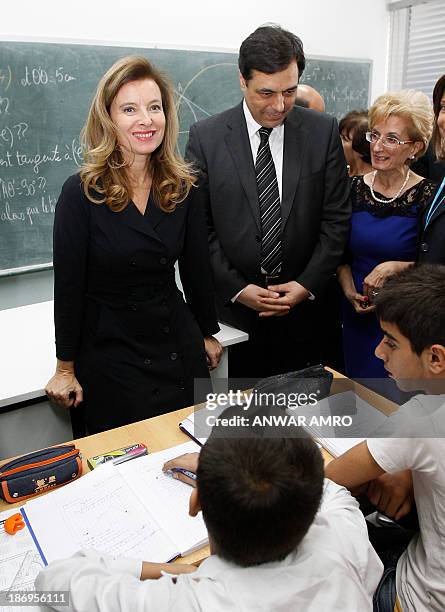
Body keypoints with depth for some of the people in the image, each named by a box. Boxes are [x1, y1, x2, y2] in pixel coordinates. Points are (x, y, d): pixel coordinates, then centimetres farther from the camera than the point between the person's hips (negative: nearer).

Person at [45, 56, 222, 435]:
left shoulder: (181, 187, -1)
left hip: (179, 348, 4)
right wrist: (66, 368, -4)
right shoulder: (82, 193, -13)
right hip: (109, 354, -3)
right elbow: (68, 285, -10)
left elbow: (196, 266, 6)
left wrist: (208, 332, 13)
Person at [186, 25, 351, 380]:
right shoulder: (205, 137, -5)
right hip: (231, 307, -1)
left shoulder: (323, 131, -2)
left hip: (305, 302, 2)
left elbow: (336, 218, 0)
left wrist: (308, 284, -8)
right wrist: (237, 288, -10)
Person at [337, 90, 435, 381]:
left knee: (397, 390, 11)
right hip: (357, 315, 4)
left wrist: (395, 267, -22)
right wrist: (349, 289, -7)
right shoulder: (354, 188, 0)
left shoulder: (426, 195, -12)